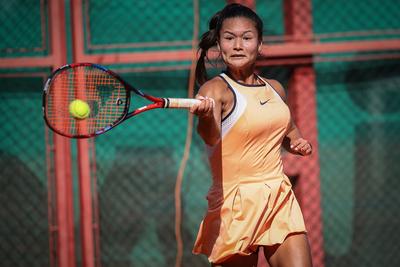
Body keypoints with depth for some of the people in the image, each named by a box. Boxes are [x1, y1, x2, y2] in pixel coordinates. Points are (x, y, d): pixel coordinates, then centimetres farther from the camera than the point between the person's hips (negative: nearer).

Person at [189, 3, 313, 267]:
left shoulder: (275, 89, 9)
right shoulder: (216, 89, -10)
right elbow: (211, 138, -31)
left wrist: (299, 143, 5)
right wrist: (206, 118, -53)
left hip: (281, 200, 5)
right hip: (236, 205, -5)